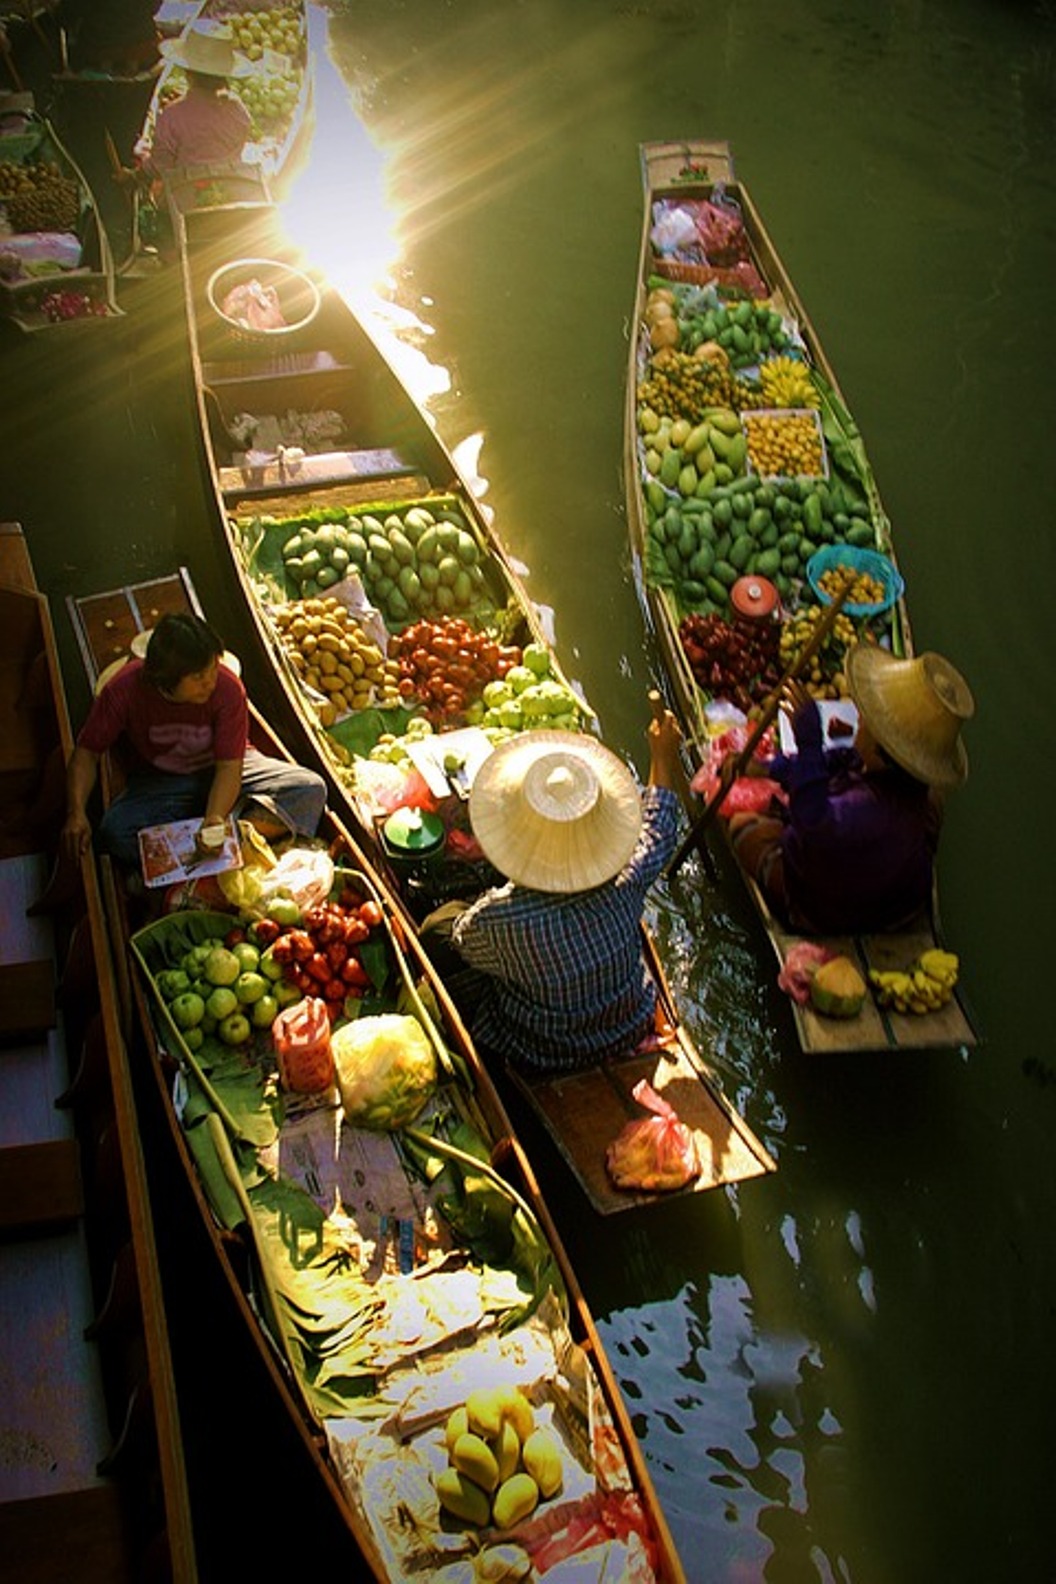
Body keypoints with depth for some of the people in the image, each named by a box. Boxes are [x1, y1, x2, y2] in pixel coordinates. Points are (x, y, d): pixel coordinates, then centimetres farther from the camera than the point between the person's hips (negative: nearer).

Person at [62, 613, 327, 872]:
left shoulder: (228, 688, -24)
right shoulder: (124, 690, -22)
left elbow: (229, 766, -22)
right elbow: (87, 753, -14)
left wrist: (215, 819, -41)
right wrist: (76, 812, -30)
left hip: (221, 771, 1)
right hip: (159, 783, -1)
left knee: (311, 790, -24)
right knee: (114, 832, -34)